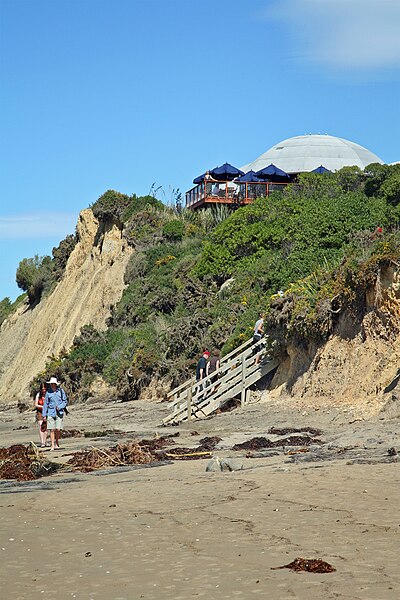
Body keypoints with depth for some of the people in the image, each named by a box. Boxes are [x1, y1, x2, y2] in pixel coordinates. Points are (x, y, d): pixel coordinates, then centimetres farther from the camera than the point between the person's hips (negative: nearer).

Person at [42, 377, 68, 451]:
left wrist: (60, 407, -11)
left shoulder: (61, 391, 0)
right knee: (52, 429, -3)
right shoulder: (48, 392, 2)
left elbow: (65, 401, 6)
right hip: (51, 413, 1)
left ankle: (57, 442, 20)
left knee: (58, 429, -6)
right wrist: (44, 415, 5)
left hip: (59, 412, -1)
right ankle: (52, 445, 5)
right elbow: (45, 404, 7)